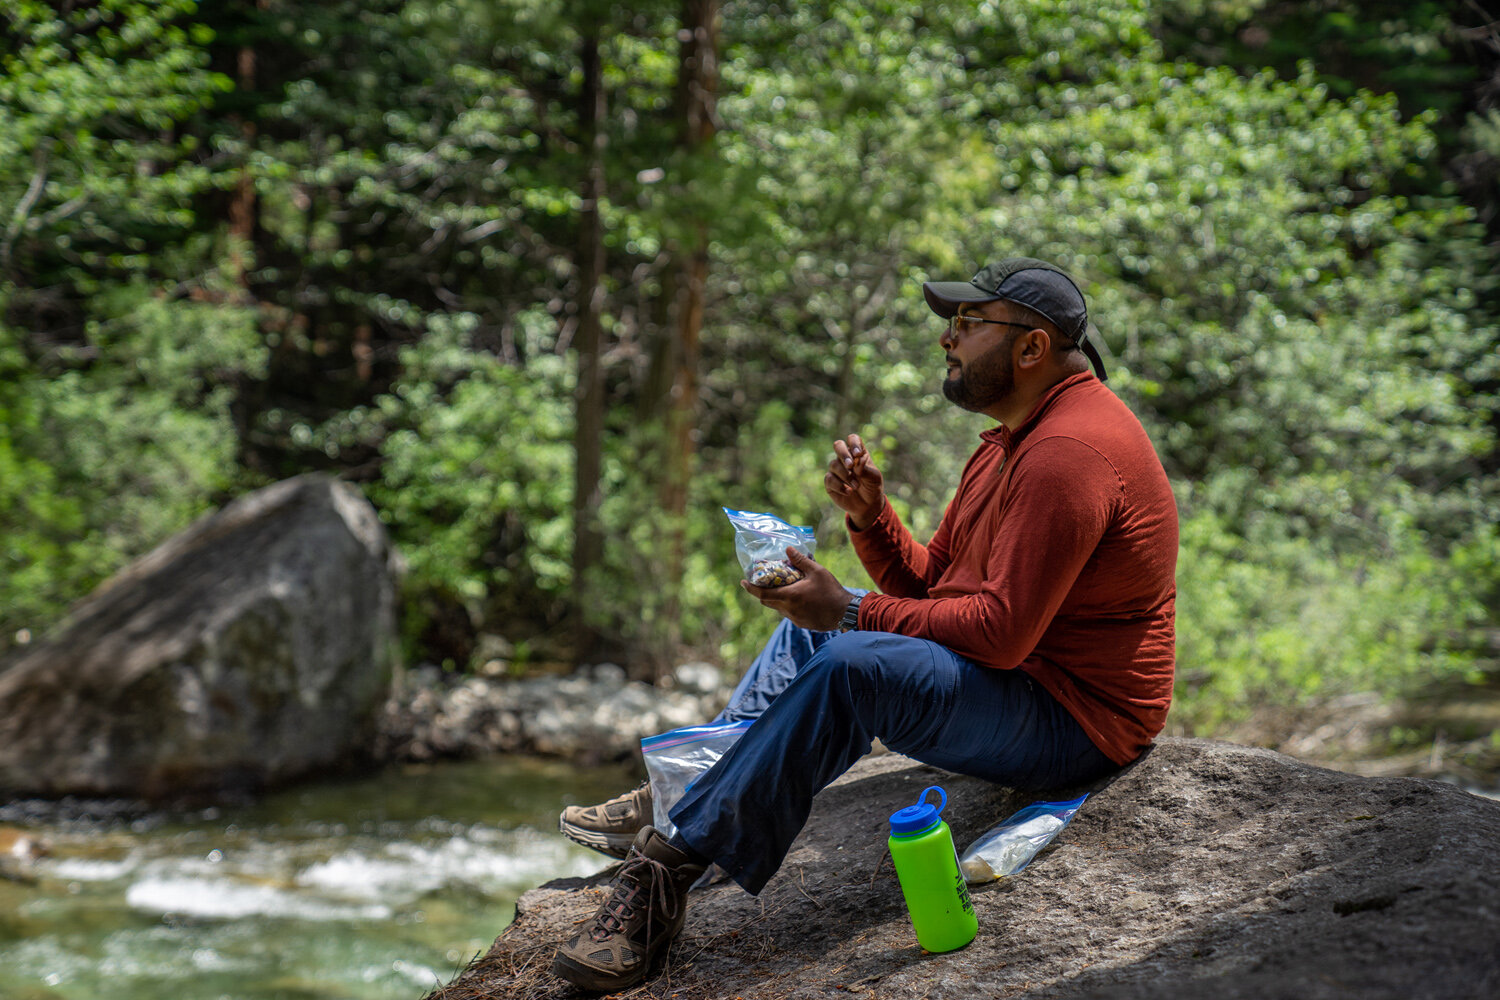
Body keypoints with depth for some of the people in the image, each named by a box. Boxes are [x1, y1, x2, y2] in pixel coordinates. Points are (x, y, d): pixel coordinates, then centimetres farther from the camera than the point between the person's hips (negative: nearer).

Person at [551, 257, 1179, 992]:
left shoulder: (1069, 453, -22)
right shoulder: (1012, 440, 14)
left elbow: (1001, 633, -27)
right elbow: (930, 585, 14)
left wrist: (849, 612, -21)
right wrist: (870, 516, -5)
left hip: (1074, 719, -11)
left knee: (849, 669, -31)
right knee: (813, 624, 20)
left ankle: (669, 869, -27)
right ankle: (675, 799, 14)